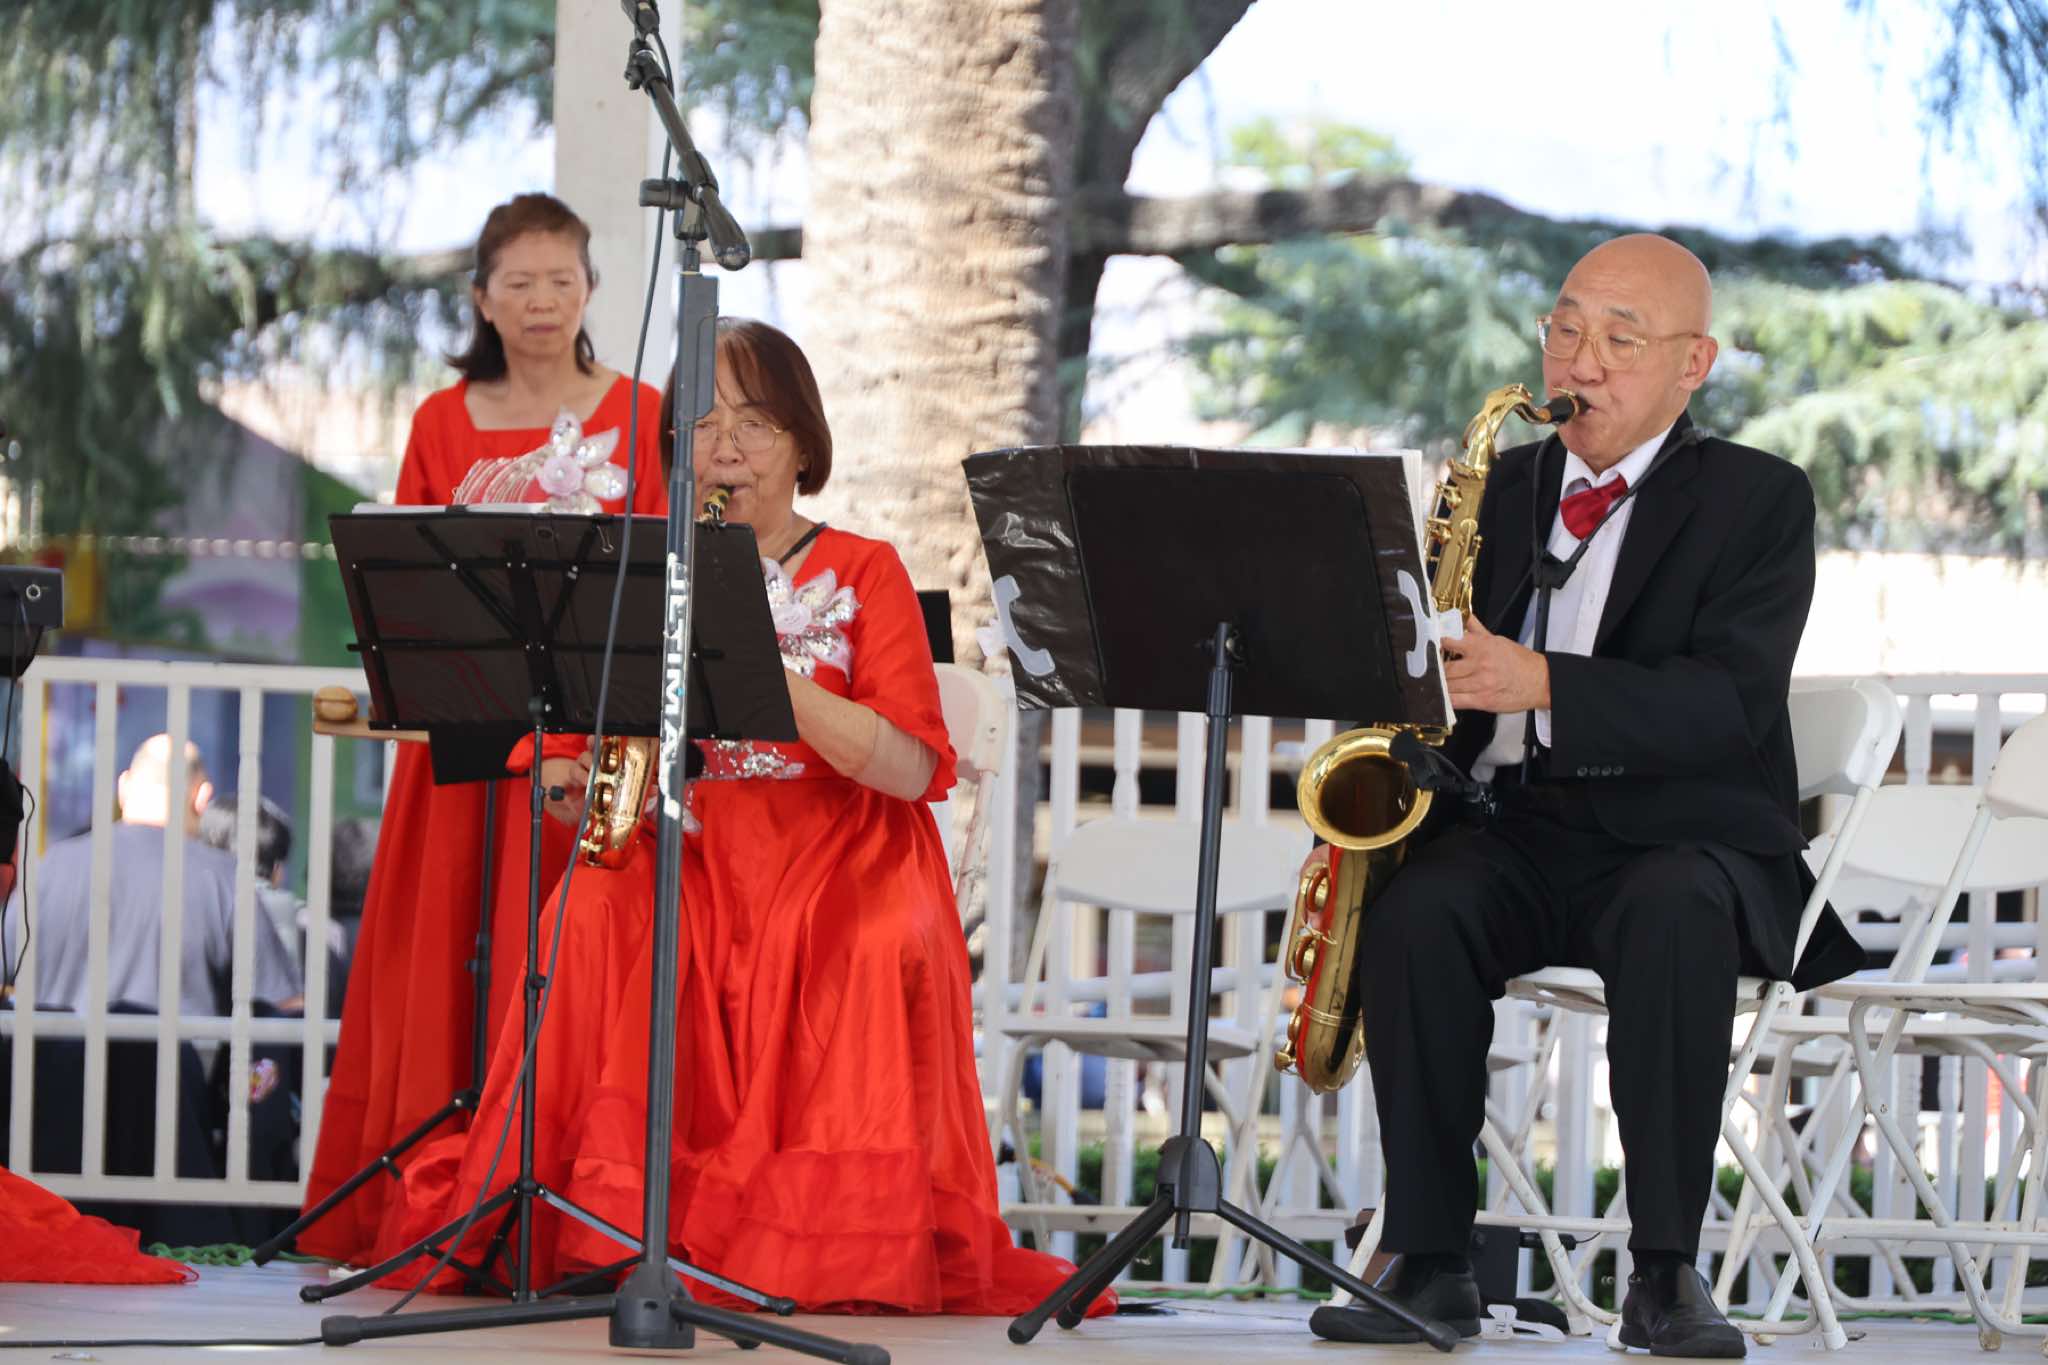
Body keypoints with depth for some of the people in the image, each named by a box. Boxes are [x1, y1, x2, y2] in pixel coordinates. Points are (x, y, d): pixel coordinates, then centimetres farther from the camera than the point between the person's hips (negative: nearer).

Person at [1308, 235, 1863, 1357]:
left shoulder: (1757, 499, 2)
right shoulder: (1498, 490, 16)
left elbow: (1732, 699, -14)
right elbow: (1450, 675, 18)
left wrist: (1543, 686, -28)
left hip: (1684, 836, -3)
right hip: (1514, 831, 3)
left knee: (1674, 918, -38)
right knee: (1415, 916, -31)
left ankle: (1665, 1272, -31)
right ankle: (1431, 1264, -25)